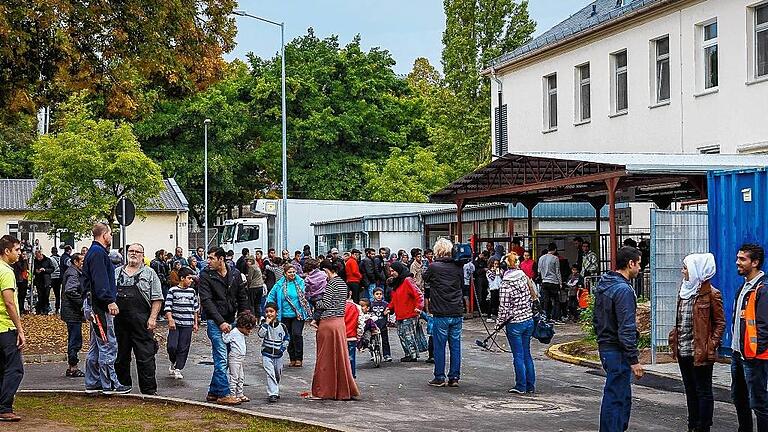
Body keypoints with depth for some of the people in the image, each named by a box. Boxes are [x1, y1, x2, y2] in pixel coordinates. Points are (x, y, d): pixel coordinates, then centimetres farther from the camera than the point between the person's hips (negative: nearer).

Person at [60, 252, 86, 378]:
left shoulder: (76, 273, 17)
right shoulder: (73, 274, -14)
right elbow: (70, 291, -26)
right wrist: (83, 303, -20)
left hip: (73, 313, 11)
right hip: (73, 313, -11)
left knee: (74, 340, 15)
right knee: (75, 340, -6)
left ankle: (71, 368, 21)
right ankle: (73, 368, -1)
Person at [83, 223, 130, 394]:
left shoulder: (95, 252, 20)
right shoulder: (98, 253, -13)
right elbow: (100, 281, -23)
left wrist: (110, 299, 22)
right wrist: (110, 301, -25)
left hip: (94, 306, 11)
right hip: (100, 305, -11)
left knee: (95, 346, 14)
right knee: (108, 345, -7)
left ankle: (92, 383, 19)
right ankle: (110, 384, -5)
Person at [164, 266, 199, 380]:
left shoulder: (192, 292, 9)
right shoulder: (173, 291, -3)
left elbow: (196, 309, 15)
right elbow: (168, 307, -6)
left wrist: (196, 323, 13)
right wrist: (170, 320, -16)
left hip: (187, 325, 3)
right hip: (175, 324, -3)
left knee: (183, 348, 2)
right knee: (172, 346, -11)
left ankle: (178, 369, 11)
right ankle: (172, 362, 17)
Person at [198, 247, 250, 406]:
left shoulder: (235, 274, 6)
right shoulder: (206, 276, -6)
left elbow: (243, 297, 14)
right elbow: (206, 301, -12)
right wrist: (220, 322, -20)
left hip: (231, 322, 5)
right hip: (215, 323, -5)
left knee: (223, 359, 8)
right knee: (221, 359, -8)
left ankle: (213, 392, 17)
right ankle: (224, 394, -5)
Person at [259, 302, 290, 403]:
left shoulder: (282, 326, -1)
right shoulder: (264, 325, -3)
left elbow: (287, 338, 9)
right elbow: (261, 334, -21)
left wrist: (283, 347, -4)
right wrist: (267, 323, -22)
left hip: (278, 355, 2)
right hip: (267, 354, -2)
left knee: (278, 374, 15)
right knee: (270, 374, -13)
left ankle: (276, 391, 35)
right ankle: (272, 394, -15)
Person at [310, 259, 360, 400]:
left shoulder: (331, 283, -13)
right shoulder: (343, 283, 12)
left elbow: (325, 304, -16)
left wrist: (315, 302, 3)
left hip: (328, 323, -8)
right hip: (340, 321, 8)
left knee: (325, 358, 1)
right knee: (340, 357, 11)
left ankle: (322, 391, 8)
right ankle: (344, 391, 13)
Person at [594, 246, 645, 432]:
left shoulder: (602, 285, 12)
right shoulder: (623, 289, -19)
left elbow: (596, 319, 19)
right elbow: (626, 329, -22)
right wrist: (634, 360, -19)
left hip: (605, 347, 10)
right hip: (618, 352, -10)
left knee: (623, 396, 18)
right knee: (615, 399, -4)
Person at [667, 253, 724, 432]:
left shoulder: (711, 294, -11)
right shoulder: (684, 290, 11)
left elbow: (720, 322, -9)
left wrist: (711, 345, -15)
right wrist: (675, 338, 9)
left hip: (700, 352, -8)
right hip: (683, 350, 8)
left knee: (703, 391, 2)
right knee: (690, 390, 16)